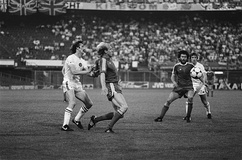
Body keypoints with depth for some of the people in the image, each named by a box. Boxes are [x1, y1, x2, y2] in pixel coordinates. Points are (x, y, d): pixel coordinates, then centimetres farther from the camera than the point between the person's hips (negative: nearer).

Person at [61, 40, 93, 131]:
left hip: (77, 84, 9)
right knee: (72, 103, -27)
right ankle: (65, 126, -26)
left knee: (89, 103, 7)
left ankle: (77, 120, 23)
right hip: (68, 84, -9)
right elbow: (74, 72, -21)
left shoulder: (82, 61, 15)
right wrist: (87, 71, -19)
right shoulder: (71, 58, -12)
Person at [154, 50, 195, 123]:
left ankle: (188, 117, -15)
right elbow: (172, 76, 8)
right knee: (168, 101, -8)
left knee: (190, 97, -31)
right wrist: (174, 82, -12)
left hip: (188, 87, -1)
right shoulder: (176, 66, 1)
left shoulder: (190, 65, 0)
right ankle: (160, 117, 2)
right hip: (179, 86, 1)